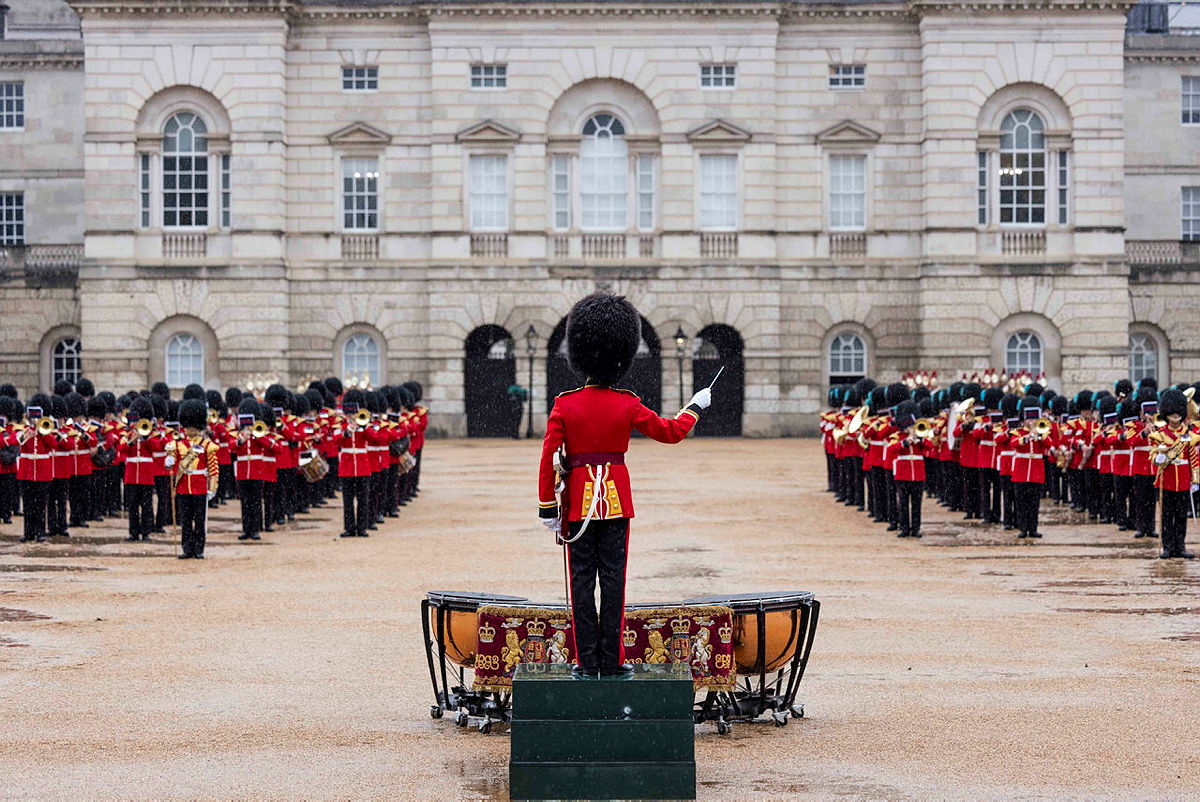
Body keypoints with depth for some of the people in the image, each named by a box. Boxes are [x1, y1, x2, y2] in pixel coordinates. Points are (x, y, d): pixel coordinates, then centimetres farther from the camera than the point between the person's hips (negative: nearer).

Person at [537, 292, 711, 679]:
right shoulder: (628, 405, -6)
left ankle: (587, 662, 5)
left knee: (582, 582, 4)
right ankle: (611, 662, 5)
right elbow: (672, 431, 6)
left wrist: (548, 509, 0)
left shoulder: (564, 405, -7)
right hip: (616, 500, 0)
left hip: (578, 502, 0)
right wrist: (695, 406, 23)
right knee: (613, 581, 4)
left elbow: (548, 461, -7)